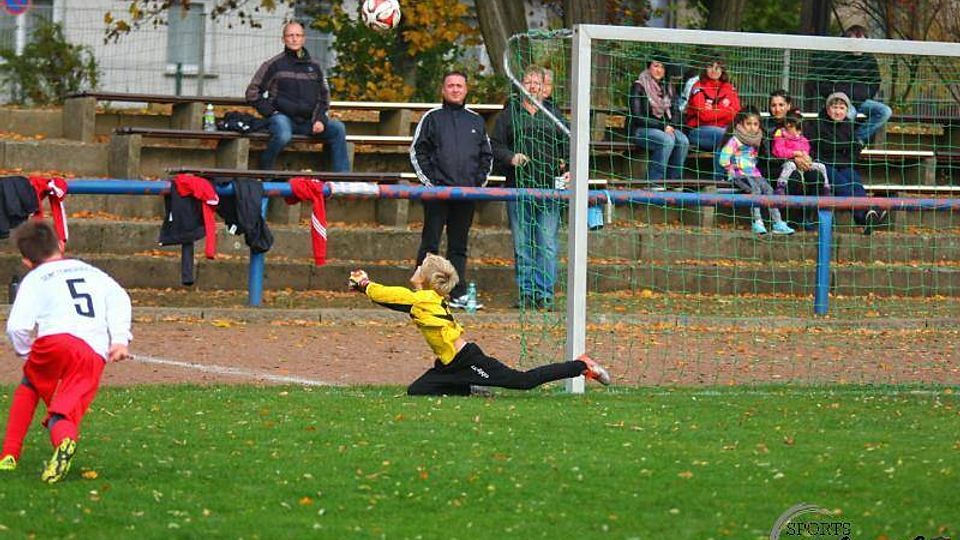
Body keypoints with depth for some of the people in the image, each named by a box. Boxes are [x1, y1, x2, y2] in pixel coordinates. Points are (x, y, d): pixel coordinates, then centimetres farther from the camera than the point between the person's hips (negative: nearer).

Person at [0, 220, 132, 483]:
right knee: (66, 410, -3)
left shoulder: (34, 279, 18)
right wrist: (120, 339, 7)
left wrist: (25, 352, 22)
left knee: (29, 386, 26)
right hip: (95, 355, 2)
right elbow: (119, 298, 14)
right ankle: (65, 436, -41)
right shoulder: (92, 272, 32)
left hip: (57, 338, -2)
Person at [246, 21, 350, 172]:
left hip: (308, 120, 4)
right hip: (283, 117, -4)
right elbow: (252, 93, 5)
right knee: (283, 135, -37)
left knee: (338, 128, -16)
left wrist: (320, 119, 5)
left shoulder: (314, 67, 16)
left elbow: (324, 97, 22)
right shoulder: (274, 65, 4)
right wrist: (270, 112, -6)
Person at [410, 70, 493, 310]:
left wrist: (479, 182, 6)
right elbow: (417, 151, 2)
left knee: (459, 245, 7)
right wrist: (430, 180, -6)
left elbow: (486, 155, 19)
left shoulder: (476, 121, 14)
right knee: (430, 244, -3)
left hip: (467, 193, 3)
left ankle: (459, 294, 9)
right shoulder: (432, 118, 4)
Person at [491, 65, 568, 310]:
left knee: (547, 244, -4)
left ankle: (545, 294, 0)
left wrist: (567, 170, -1)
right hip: (518, 186, 0)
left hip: (549, 188, 0)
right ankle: (526, 292, 10)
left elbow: (567, 146, 15)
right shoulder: (510, 114, 10)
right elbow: (496, 146, 7)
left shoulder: (554, 115, 13)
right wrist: (511, 158, -13)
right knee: (522, 244, 3)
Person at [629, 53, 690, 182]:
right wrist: (663, 126, -16)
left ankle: (673, 181, -22)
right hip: (641, 130, -6)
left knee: (683, 141, -25)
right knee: (667, 140, -34)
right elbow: (637, 117, -12)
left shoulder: (667, 88, 14)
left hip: (666, 128, 6)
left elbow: (673, 113, 16)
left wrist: (671, 126, -7)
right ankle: (653, 182, -31)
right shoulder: (639, 87, -5)